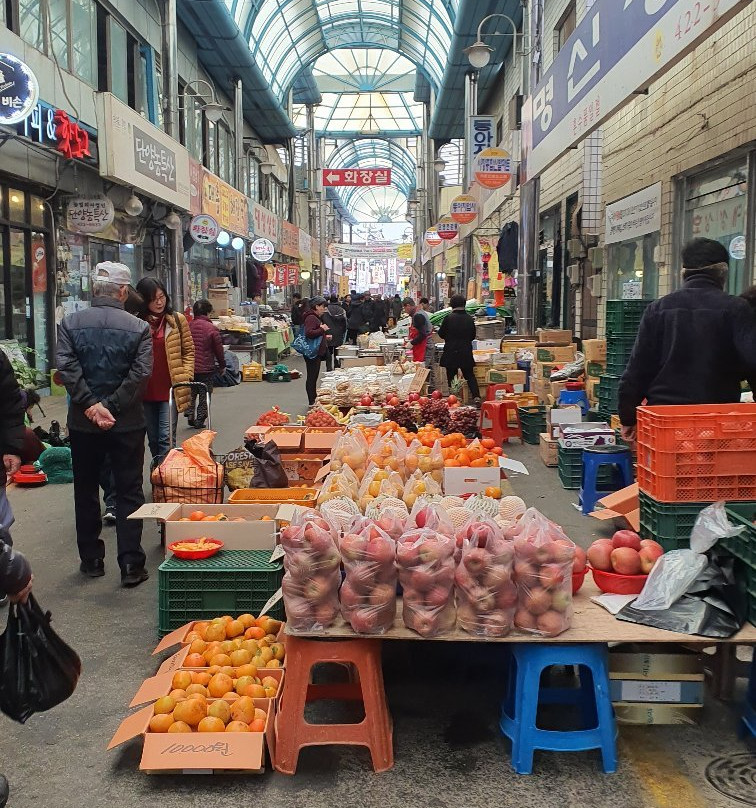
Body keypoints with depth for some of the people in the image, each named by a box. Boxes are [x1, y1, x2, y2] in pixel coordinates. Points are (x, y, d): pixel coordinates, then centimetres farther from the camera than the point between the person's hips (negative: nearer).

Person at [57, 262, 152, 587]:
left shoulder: (70, 323, -1)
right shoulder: (138, 327, -5)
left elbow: (66, 367, -12)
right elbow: (141, 373, -14)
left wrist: (89, 404, -13)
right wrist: (112, 407, -13)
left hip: (82, 423, 2)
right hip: (127, 423, -1)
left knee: (85, 492, 16)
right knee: (129, 493, 6)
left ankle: (91, 560, 24)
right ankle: (130, 565, 3)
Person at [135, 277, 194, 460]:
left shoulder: (177, 320, 3)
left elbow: (189, 351, 9)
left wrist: (186, 376, -3)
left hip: (169, 390, -2)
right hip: (145, 392, 2)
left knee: (165, 438, -10)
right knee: (153, 439, 13)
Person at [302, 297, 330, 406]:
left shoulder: (316, 318, 20)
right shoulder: (311, 318, -15)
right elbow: (309, 333, -28)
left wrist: (324, 337, 20)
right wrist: (322, 329, -20)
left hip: (317, 352, 11)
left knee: (313, 377, 15)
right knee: (312, 377, -6)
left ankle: (314, 400, 21)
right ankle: (312, 402, -2)